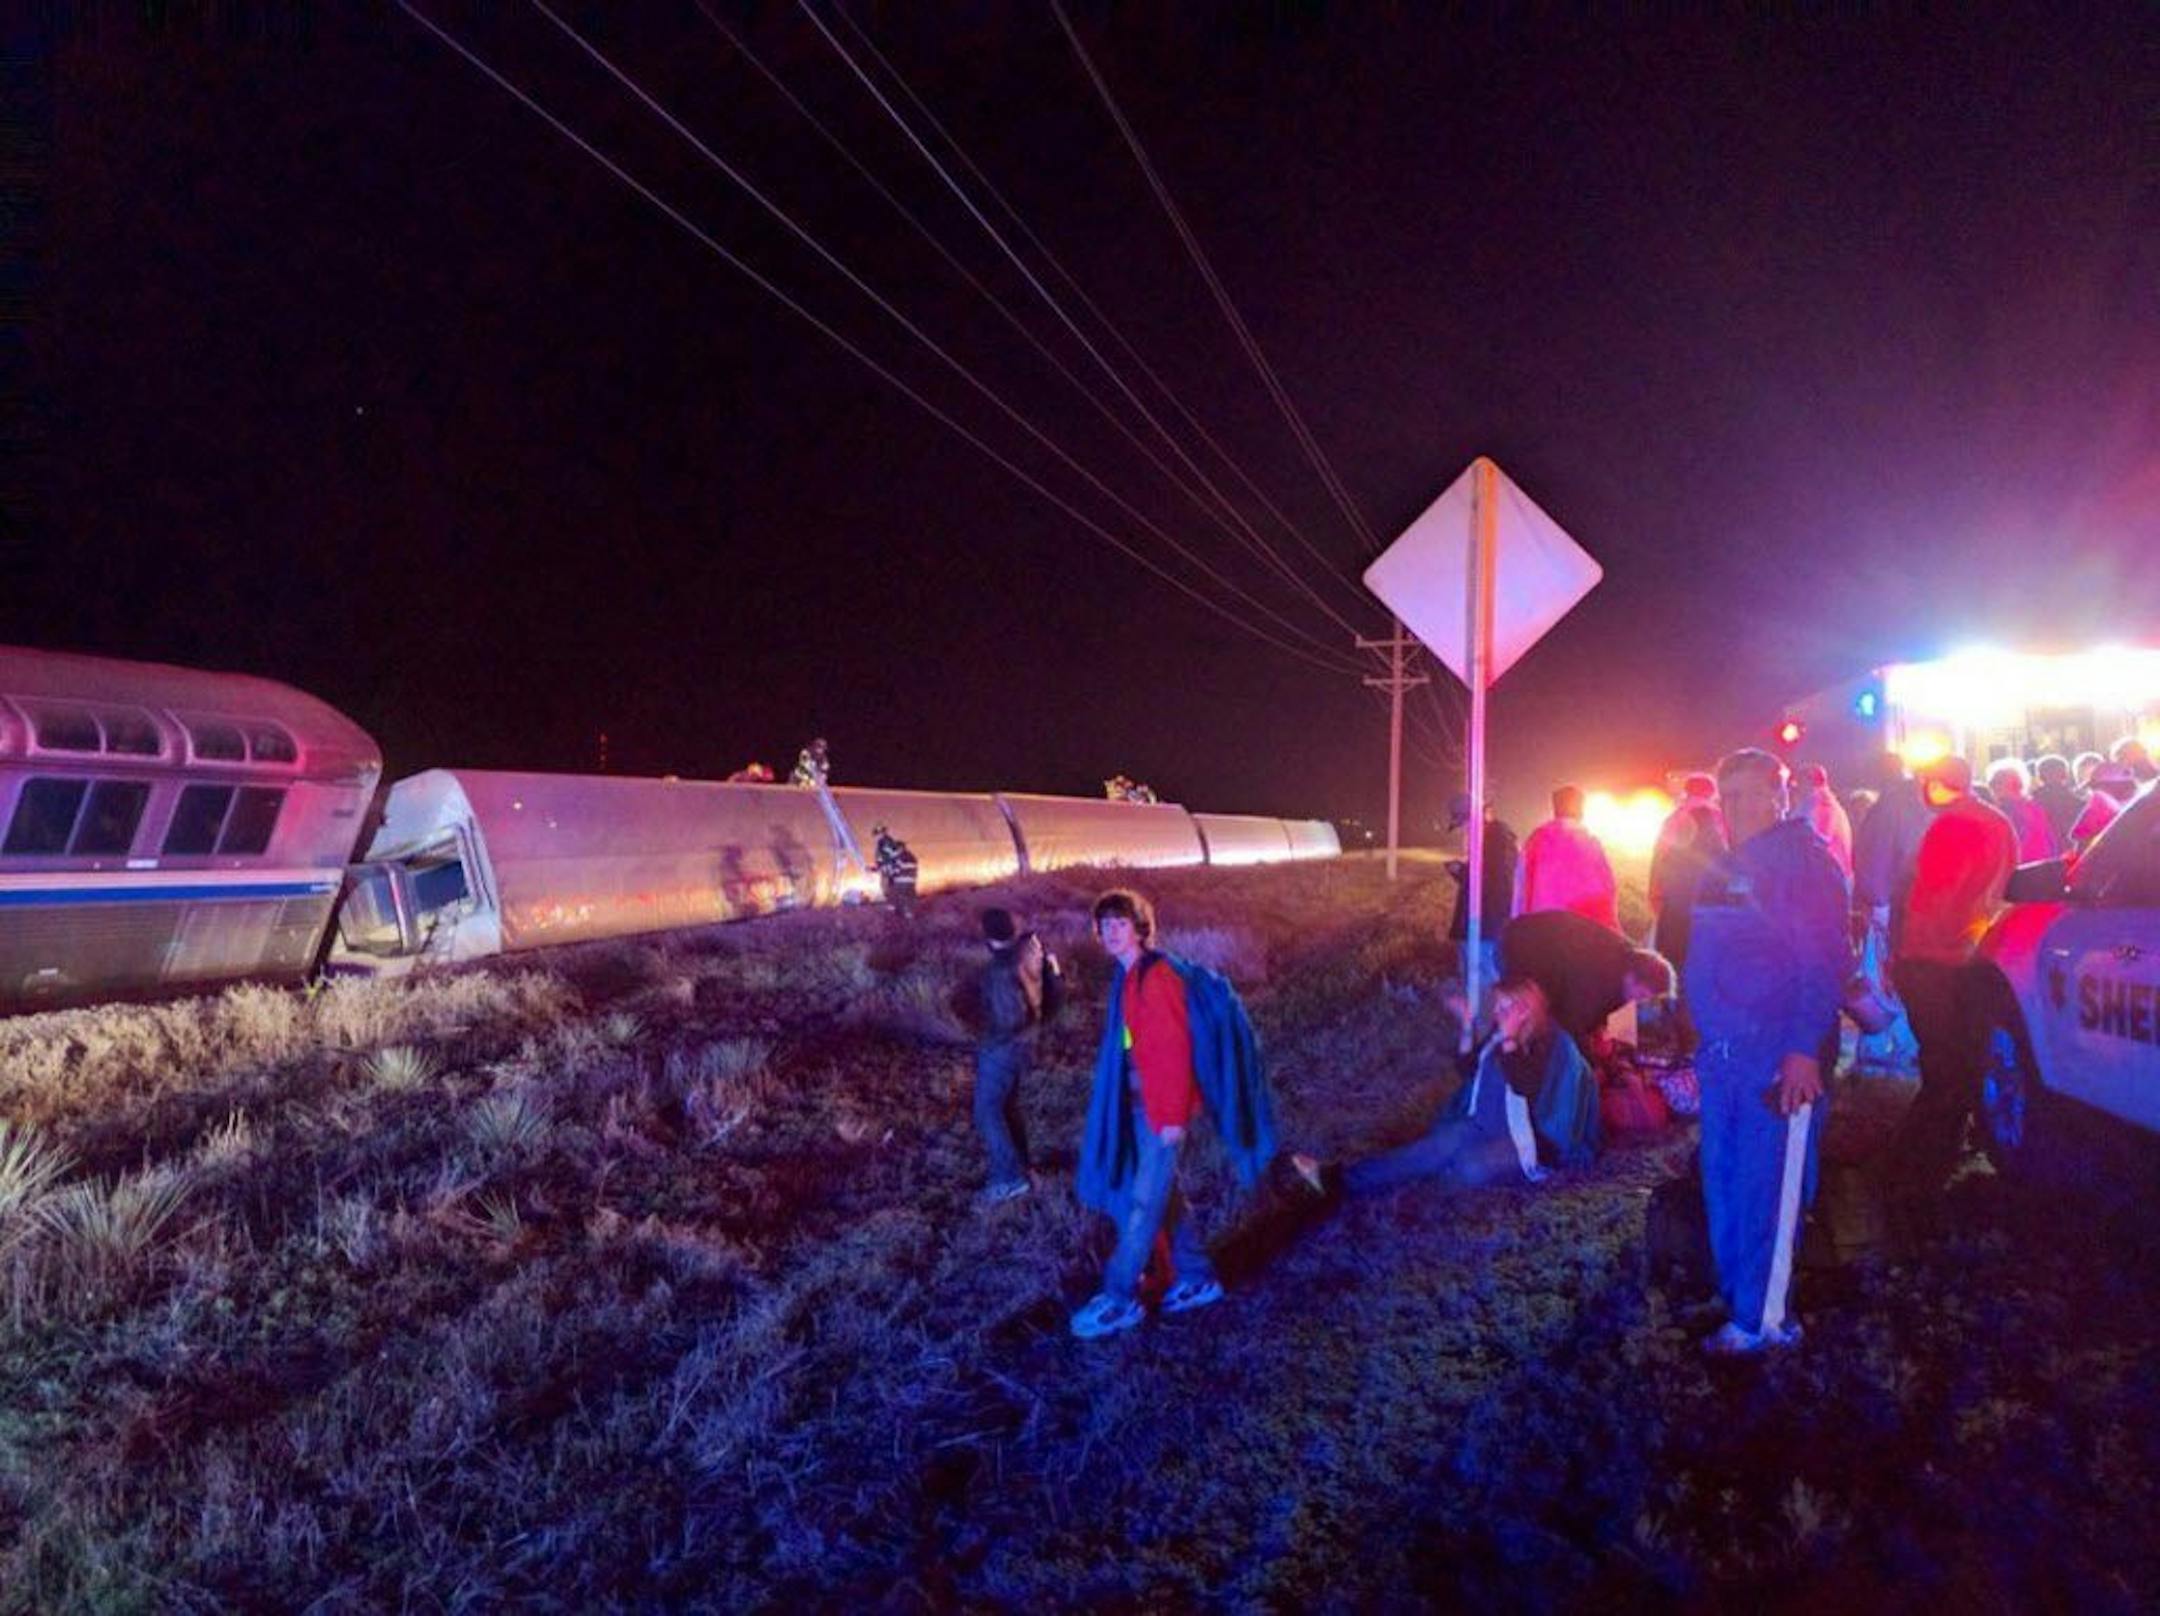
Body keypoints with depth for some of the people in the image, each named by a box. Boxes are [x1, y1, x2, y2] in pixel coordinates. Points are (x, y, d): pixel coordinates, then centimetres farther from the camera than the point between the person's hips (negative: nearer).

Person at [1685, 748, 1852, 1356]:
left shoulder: (1804, 861, -9)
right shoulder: (1726, 865, 16)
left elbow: (1826, 962, -16)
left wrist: (1804, 1049, -23)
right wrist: (1702, 1032, 17)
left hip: (1779, 1059, -8)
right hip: (1724, 1054, 8)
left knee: (1768, 1186, -3)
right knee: (1723, 1177, 15)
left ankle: (1762, 1319, 6)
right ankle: (1733, 1292, 29)